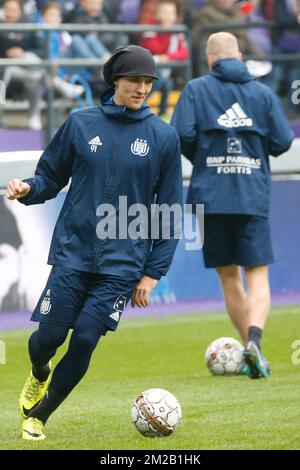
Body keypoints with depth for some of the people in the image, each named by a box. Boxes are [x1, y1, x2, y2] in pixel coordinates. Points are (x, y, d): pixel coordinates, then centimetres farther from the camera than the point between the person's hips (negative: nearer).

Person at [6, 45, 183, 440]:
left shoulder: (163, 137, 0)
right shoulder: (81, 124, 2)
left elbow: (171, 211, 4)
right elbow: (51, 177, 10)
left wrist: (153, 273, 1)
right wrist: (28, 189, -14)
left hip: (123, 261, -1)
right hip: (73, 249, 1)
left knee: (85, 339, -8)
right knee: (50, 334, -3)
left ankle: (39, 416, 12)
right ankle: (39, 375, 34)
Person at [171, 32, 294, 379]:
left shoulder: (196, 89, 2)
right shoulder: (264, 93, 5)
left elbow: (181, 135, -9)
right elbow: (282, 142, 1)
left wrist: (199, 157, 12)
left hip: (210, 197, 0)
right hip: (253, 197, 0)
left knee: (229, 278, 12)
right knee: (258, 276, -1)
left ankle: (252, 351, 14)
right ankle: (254, 340, -26)